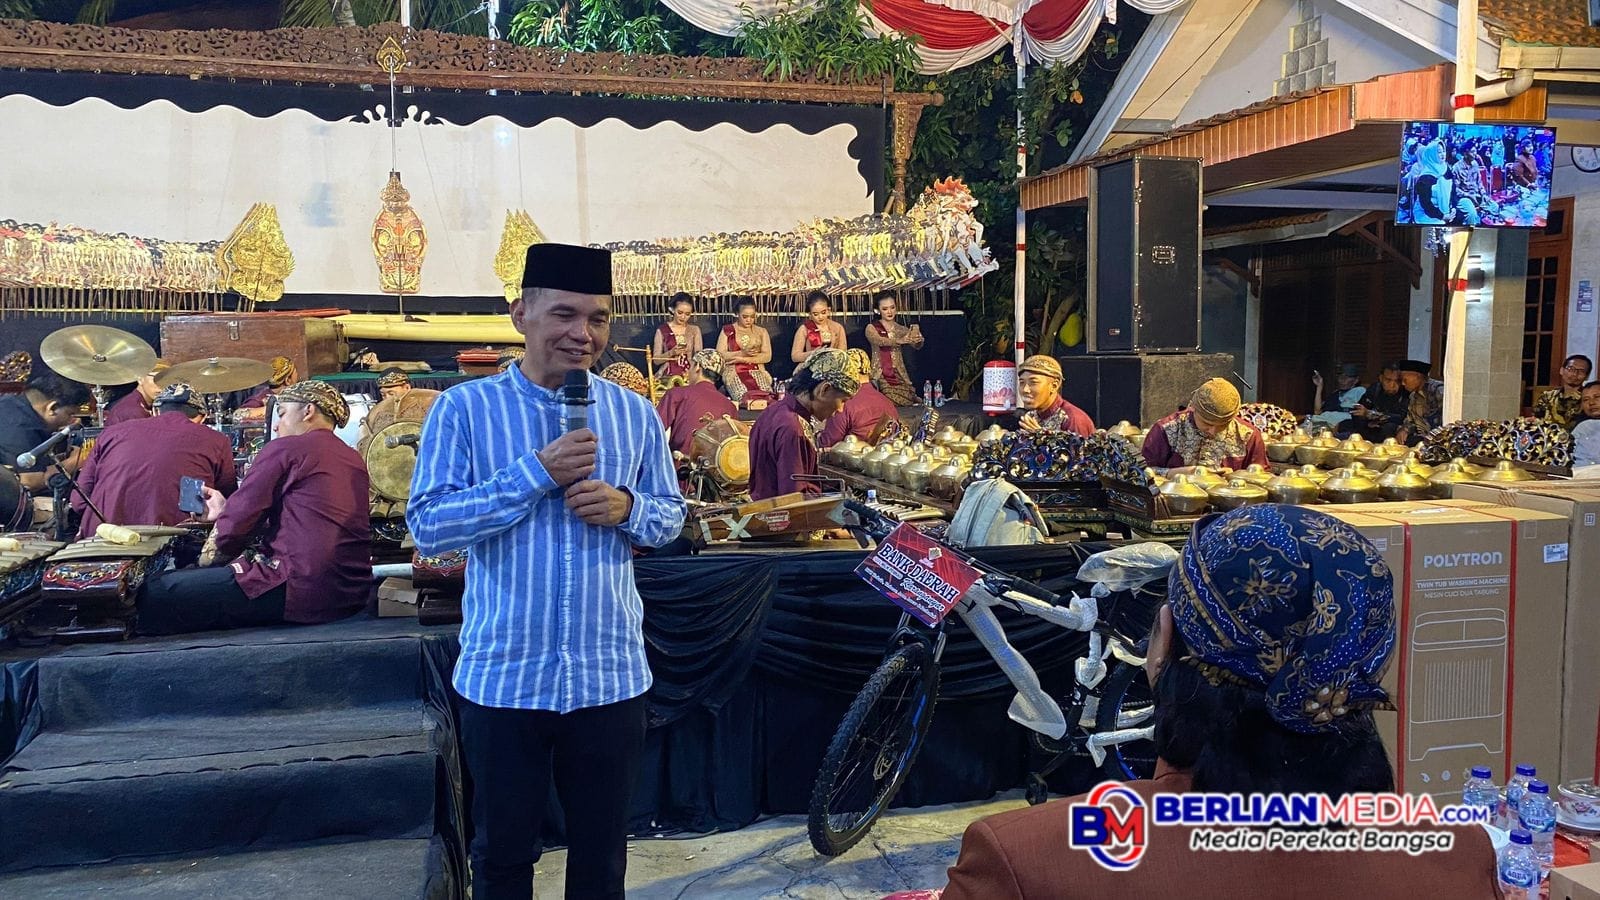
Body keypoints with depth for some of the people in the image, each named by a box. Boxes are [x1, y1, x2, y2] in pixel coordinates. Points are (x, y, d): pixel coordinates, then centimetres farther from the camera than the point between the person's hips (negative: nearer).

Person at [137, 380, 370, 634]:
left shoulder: (285, 449, -3)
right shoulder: (355, 461, 18)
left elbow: (239, 519, -5)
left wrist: (215, 554, 16)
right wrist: (226, 510, 31)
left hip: (301, 592, -9)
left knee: (156, 593, -3)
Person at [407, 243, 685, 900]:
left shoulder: (635, 413, 4)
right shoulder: (463, 408, -5)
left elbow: (671, 519, 11)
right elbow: (426, 526, -12)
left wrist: (626, 507, -12)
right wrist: (536, 472, -20)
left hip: (610, 673, 2)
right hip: (502, 672, -2)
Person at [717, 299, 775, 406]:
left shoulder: (761, 332, 18)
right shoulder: (727, 331, 12)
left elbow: (767, 356, 6)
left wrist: (744, 359, -7)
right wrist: (742, 353, -10)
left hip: (757, 371, 2)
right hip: (734, 373, -2)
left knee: (767, 396, -31)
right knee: (745, 396, -34)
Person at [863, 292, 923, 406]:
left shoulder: (901, 330, 12)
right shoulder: (872, 328, 4)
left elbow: (917, 346, -6)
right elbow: (879, 341, -19)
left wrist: (917, 336, -30)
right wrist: (899, 341, -37)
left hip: (900, 377, 3)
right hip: (881, 378, -3)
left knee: (908, 404, -17)